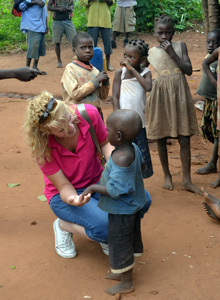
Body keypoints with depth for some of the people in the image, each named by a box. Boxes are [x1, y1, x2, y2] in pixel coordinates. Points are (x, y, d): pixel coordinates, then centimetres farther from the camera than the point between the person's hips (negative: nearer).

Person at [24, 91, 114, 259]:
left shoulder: (89, 114, -22)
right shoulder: (43, 147, -24)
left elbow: (105, 143, -2)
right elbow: (64, 186, -17)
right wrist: (73, 200, -41)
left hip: (97, 181, 4)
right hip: (65, 194, -4)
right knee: (107, 227, -30)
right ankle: (64, 226, 2)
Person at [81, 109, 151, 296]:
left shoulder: (120, 159, -35)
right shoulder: (134, 148, -8)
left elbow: (116, 191, -32)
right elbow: (141, 165, 13)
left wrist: (93, 188, -21)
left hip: (122, 210, -9)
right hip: (134, 205, 9)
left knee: (120, 245, 8)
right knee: (131, 239, 23)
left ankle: (126, 284, 25)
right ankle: (124, 272, 43)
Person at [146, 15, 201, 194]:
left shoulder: (180, 46, 3)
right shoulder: (151, 52, 4)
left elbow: (189, 70, -7)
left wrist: (172, 53, -13)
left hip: (179, 96, 0)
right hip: (160, 97, 1)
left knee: (184, 139, 0)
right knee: (161, 139, 7)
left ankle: (187, 180, 10)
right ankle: (167, 176, 25)